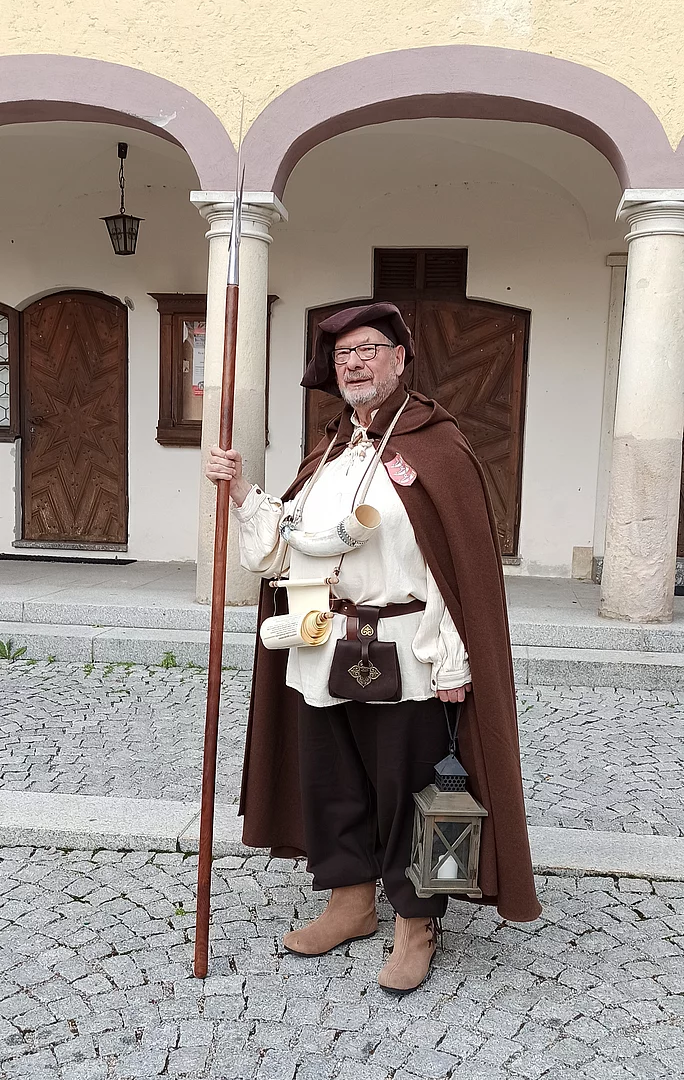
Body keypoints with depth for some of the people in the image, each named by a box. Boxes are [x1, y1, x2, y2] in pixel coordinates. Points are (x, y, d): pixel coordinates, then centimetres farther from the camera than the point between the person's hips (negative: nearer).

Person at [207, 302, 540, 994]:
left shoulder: (434, 443, -6)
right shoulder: (329, 451, 14)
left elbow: (463, 560, -12)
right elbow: (286, 544, 15)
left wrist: (453, 663, -15)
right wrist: (241, 491, 2)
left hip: (402, 659, -6)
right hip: (322, 654, 7)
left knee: (403, 792, 6)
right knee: (328, 783, 16)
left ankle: (416, 924, 26)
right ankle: (351, 900, 36)